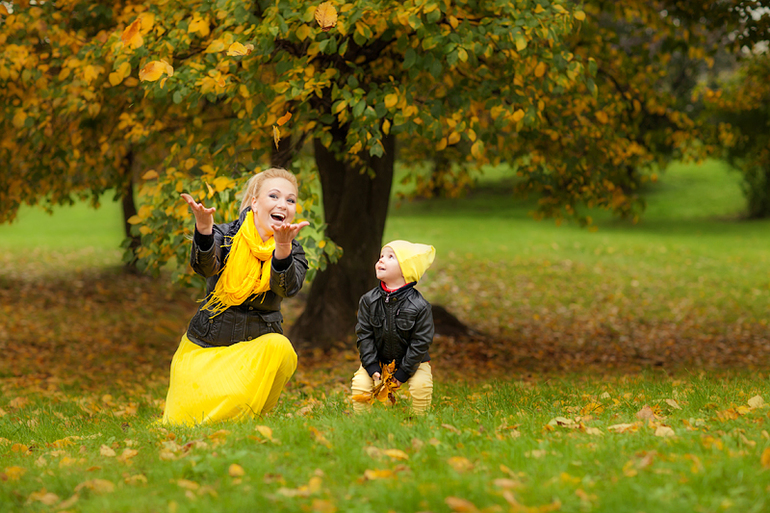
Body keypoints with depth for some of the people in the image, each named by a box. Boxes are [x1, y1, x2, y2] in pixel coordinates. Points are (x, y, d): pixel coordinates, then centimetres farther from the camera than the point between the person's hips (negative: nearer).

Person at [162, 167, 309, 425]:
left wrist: (282, 247, -40)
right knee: (188, 419, -17)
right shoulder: (225, 235, -3)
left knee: (280, 347, -32)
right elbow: (204, 266, -23)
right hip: (205, 346, -1)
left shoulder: (293, 251, 0)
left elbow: (288, 287, -21)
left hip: (256, 346, 1)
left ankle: (248, 414, -6)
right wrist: (204, 229, -43)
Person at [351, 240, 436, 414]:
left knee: (421, 386, -24)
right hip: (378, 359, 2)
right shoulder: (368, 300, -10)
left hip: (412, 360, -2)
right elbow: (364, 334, -6)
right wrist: (372, 366, -13)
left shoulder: (419, 306, -19)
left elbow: (420, 342, -16)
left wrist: (403, 372, -17)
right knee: (360, 383, -16)